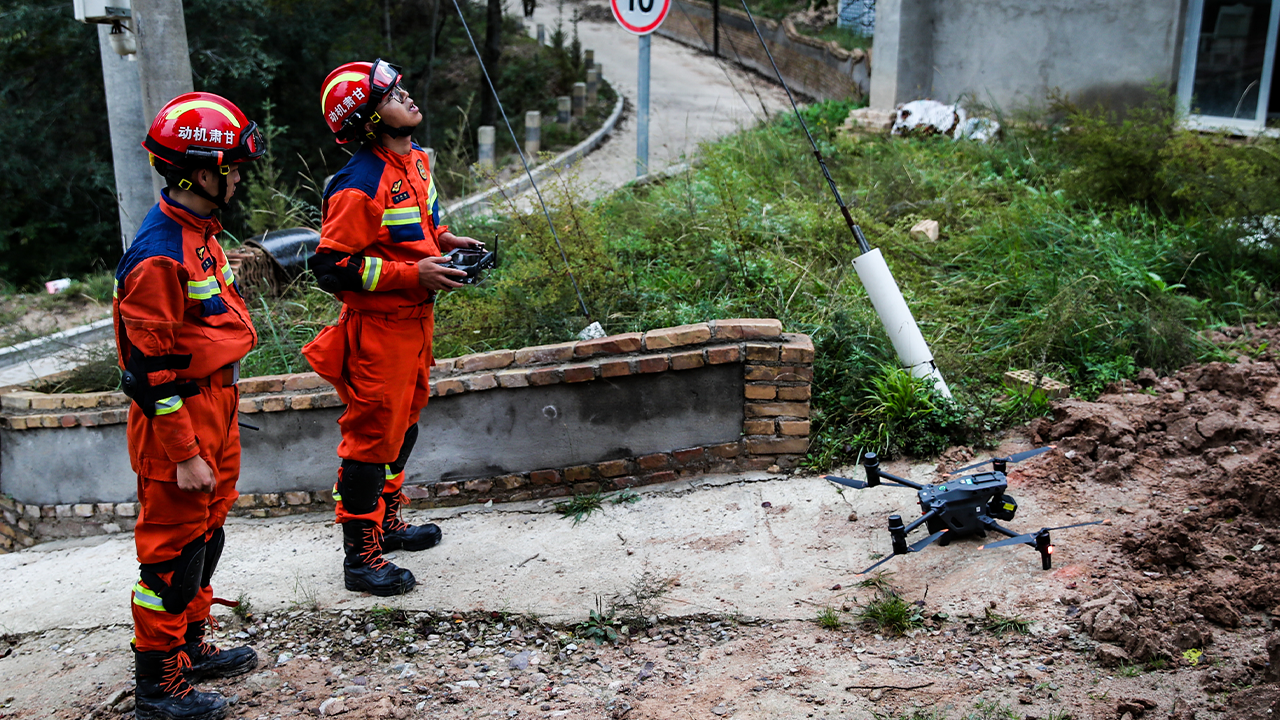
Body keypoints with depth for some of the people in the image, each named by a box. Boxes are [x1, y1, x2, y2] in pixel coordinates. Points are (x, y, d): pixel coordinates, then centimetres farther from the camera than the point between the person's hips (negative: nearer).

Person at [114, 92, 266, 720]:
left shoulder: (200, 231, 9)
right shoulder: (158, 256, -23)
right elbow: (153, 370, -22)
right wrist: (184, 454, -20)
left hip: (215, 404, 10)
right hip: (177, 417, -10)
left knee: (205, 534, 19)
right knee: (173, 547, 1)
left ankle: (189, 648, 36)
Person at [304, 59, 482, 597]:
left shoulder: (415, 159, 7)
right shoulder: (358, 187, -23)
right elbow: (332, 266, -24)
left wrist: (442, 240, 5)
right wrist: (412, 274, -25)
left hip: (414, 320, 10)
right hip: (377, 328, -10)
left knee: (402, 427, 22)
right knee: (372, 438, -1)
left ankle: (387, 524, 40)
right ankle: (361, 558, 12)